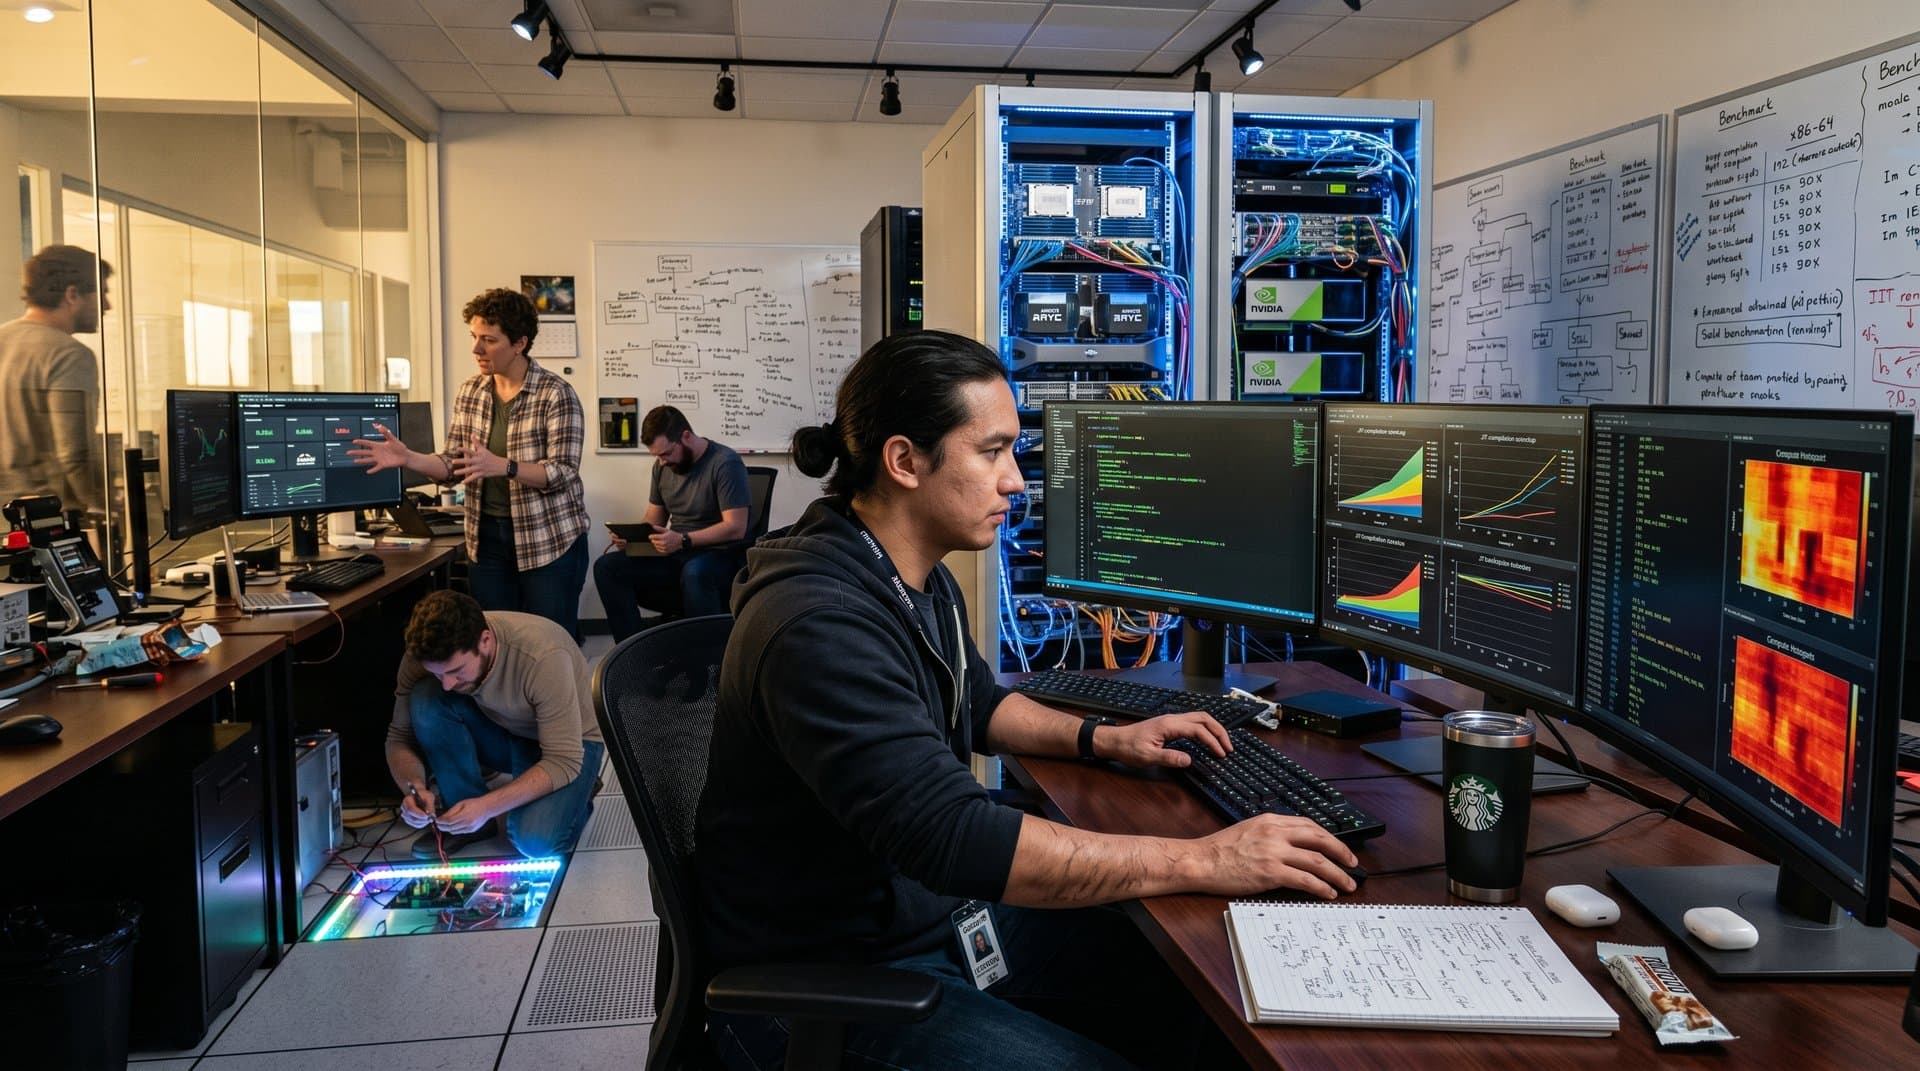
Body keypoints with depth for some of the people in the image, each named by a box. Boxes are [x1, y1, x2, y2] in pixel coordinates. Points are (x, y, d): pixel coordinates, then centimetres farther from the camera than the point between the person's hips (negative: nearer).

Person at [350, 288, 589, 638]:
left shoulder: (556, 395, -12)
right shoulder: (468, 393, 5)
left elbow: (562, 473, -18)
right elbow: (454, 466, 7)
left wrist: (501, 466, -33)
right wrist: (407, 459, -12)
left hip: (549, 541, -5)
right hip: (486, 538, 5)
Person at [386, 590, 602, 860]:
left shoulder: (543, 656, -36)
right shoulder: (427, 655, -21)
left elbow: (564, 761, -31)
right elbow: (400, 737, -10)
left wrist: (487, 807, -39)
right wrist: (414, 787, -30)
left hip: (571, 744, -5)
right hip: (501, 732, 5)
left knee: (536, 841, -31)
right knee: (426, 701, -24)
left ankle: (577, 791, 3)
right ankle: (463, 822, -7)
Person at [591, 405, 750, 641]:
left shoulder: (725, 463, -12)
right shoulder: (663, 466, 11)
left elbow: (735, 528, -19)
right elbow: (653, 520, 17)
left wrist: (683, 541, -30)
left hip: (721, 556, -7)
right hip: (677, 555, 7)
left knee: (695, 572, -42)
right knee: (606, 567, -14)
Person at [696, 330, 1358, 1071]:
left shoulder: (919, 577, 3)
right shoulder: (820, 626, -30)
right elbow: (954, 837, -36)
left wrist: (1101, 739, 6)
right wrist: (1202, 862, -32)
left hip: (936, 909, 9)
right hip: (829, 981, -9)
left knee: (1175, 981, 6)